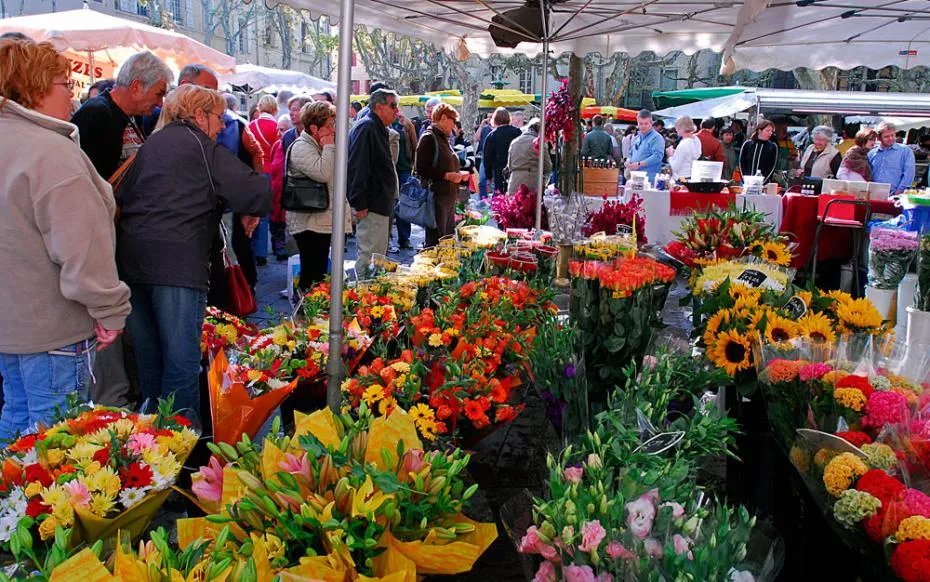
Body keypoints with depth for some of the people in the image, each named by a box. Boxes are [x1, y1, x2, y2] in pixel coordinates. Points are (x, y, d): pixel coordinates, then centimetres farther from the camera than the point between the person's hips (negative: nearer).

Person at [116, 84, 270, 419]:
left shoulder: (151, 144, 19)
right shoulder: (202, 147, -1)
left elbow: (123, 199, 25)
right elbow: (257, 194, -9)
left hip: (131, 258, 7)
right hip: (177, 262, -7)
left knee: (148, 358, 17)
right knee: (181, 362, -2)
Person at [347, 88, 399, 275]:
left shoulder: (378, 129, 19)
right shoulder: (366, 127, -15)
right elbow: (358, 167, -23)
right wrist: (360, 203, -26)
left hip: (380, 204, 11)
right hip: (371, 206, -11)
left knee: (379, 253, 16)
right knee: (369, 255, -8)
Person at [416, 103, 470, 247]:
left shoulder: (443, 138, 19)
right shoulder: (429, 138, -10)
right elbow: (422, 169, -19)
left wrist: (458, 174, 11)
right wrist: (447, 175, -19)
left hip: (449, 196, 10)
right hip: (437, 196, -10)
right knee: (436, 241, -8)